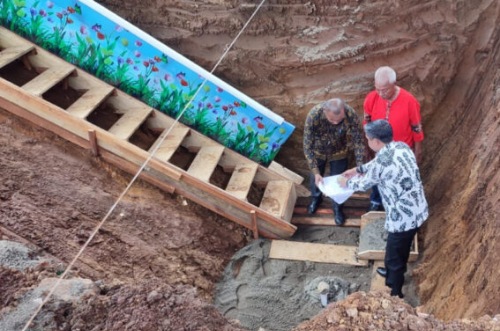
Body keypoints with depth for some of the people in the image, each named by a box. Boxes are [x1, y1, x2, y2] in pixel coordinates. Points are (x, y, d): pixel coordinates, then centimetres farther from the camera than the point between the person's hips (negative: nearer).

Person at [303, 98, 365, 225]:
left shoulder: (351, 115, -37)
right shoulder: (314, 115, -40)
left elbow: (358, 141, -24)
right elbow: (307, 145, -30)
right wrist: (315, 172, -33)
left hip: (339, 152, 0)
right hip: (318, 151, 0)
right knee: (315, 178, 21)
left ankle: (337, 207, 44)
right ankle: (316, 198, 54)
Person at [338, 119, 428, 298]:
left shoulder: (383, 160, -25)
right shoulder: (401, 146, -1)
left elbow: (364, 184, -7)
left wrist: (347, 182, 12)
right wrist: (358, 169, 25)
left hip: (403, 218, -8)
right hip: (418, 211, 9)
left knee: (393, 256, 13)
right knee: (402, 248, 31)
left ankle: (395, 294, 30)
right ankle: (395, 273, 55)